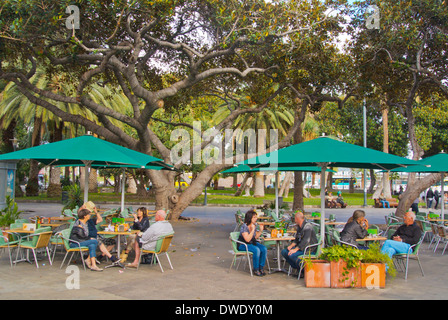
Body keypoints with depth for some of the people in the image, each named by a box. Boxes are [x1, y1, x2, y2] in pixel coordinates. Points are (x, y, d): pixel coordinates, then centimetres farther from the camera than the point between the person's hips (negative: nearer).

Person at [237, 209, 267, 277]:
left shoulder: (254, 225, 3)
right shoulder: (244, 226, -19)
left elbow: (255, 237, 13)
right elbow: (247, 239, -25)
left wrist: (260, 230, -1)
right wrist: (253, 230, -26)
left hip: (253, 243, 7)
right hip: (243, 245, -7)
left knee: (264, 249, -19)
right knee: (256, 250, -33)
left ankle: (261, 268, -8)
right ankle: (256, 270, -18)